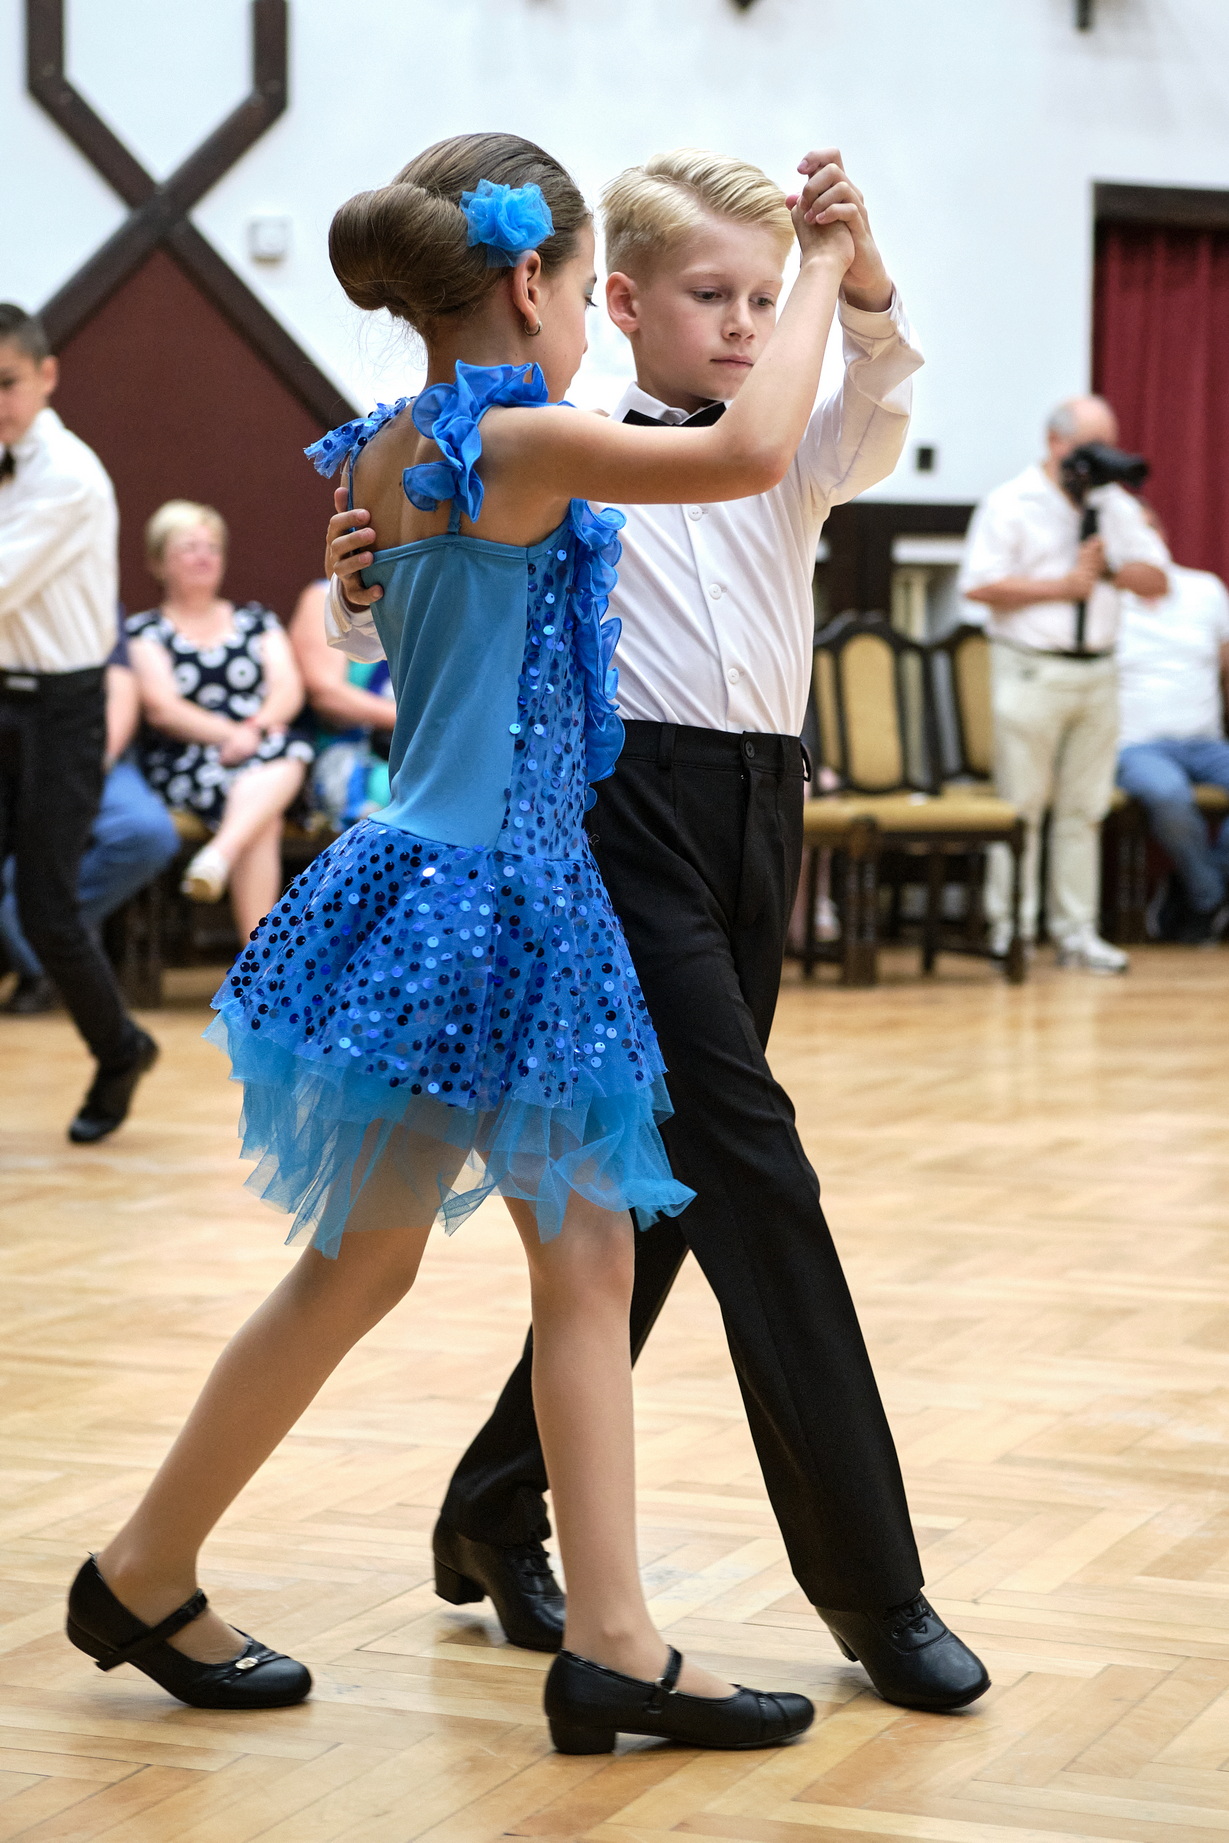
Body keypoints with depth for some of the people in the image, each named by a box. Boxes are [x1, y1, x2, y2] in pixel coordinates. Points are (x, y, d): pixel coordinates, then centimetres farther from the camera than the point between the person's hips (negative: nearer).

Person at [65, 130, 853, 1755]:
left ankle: (612, 1644, 9)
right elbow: (750, 453, -24)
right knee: (361, 1266, 3)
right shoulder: (519, 442, -16)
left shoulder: (393, 453, 10)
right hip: (467, 899, -9)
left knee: (592, 1259, 7)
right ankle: (144, 1577, 18)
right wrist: (825, 269, -9)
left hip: (521, 901, 9)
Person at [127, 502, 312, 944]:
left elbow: (289, 690, 8)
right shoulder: (144, 630, 11)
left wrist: (257, 730, -14)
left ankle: (218, 857, -55)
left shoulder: (255, 620, 22)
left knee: (285, 758, -36)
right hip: (181, 766, -3)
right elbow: (162, 708, -3)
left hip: (265, 750, 3)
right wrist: (231, 734, -16)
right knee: (265, 816, -34)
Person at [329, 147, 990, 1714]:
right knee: (752, 1168, -12)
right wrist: (367, 586, -25)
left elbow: (879, 409, -7)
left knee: (664, 1191, 11)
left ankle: (494, 1519, 26)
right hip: (632, 805, -6)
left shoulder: (795, 454, 13)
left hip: (761, 815, 6)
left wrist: (863, 284, -27)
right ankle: (873, 1592, -8)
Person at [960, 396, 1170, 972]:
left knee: (1084, 809, 6)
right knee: (1021, 805, -3)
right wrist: (1061, 586, -12)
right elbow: (979, 585, -12)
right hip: (1031, 671, -5)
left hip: (1098, 673, 5)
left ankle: (1076, 931, 10)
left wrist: (1109, 568, -8)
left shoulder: (1117, 506, 14)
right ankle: (1010, 930, 2)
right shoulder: (1009, 505, -2)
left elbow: (1157, 580, 11)